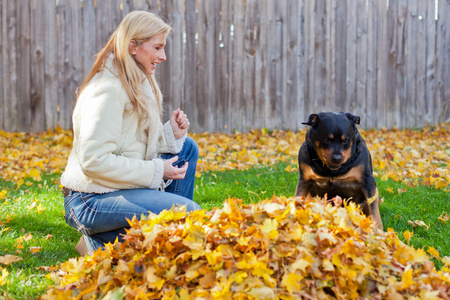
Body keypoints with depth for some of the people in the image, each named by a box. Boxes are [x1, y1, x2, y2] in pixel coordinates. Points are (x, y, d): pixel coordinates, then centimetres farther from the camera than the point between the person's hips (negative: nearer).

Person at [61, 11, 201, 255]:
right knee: (189, 212, -20)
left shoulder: (138, 85, 12)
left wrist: (170, 134, -1)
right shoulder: (108, 90, -19)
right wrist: (155, 171, -20)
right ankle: (104, 241, -8)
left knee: (187, 147, 13)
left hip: (119, 188, 10)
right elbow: (94, 160, -24)